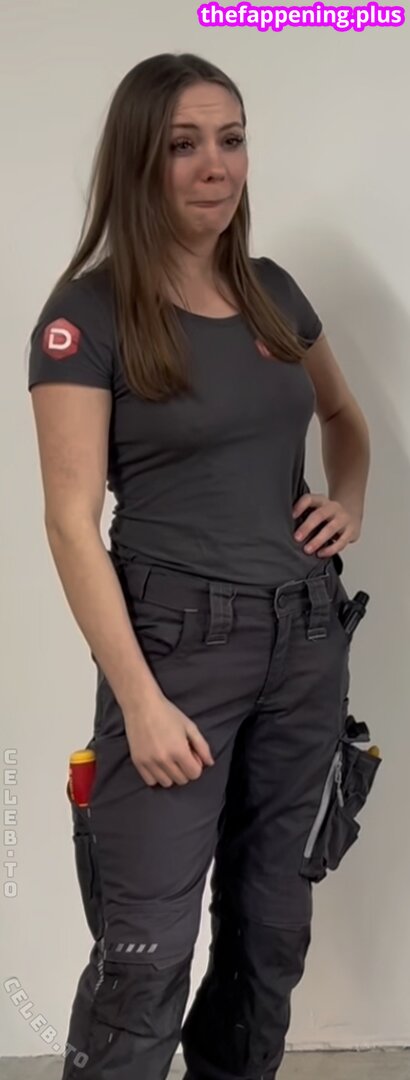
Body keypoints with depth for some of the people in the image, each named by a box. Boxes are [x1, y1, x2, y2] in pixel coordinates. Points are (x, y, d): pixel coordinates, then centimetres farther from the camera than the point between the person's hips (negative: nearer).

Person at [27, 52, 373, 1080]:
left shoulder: (273, 292, 8)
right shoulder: (88, 314, -10)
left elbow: (344, 417, 26)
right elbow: (72, 523, -14)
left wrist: (349, 505, 5)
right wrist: (140, 703, -18)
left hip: (306, 635, 6)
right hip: (180, 639, -6)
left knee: (274, 921, 16)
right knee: (146, 947, -2)